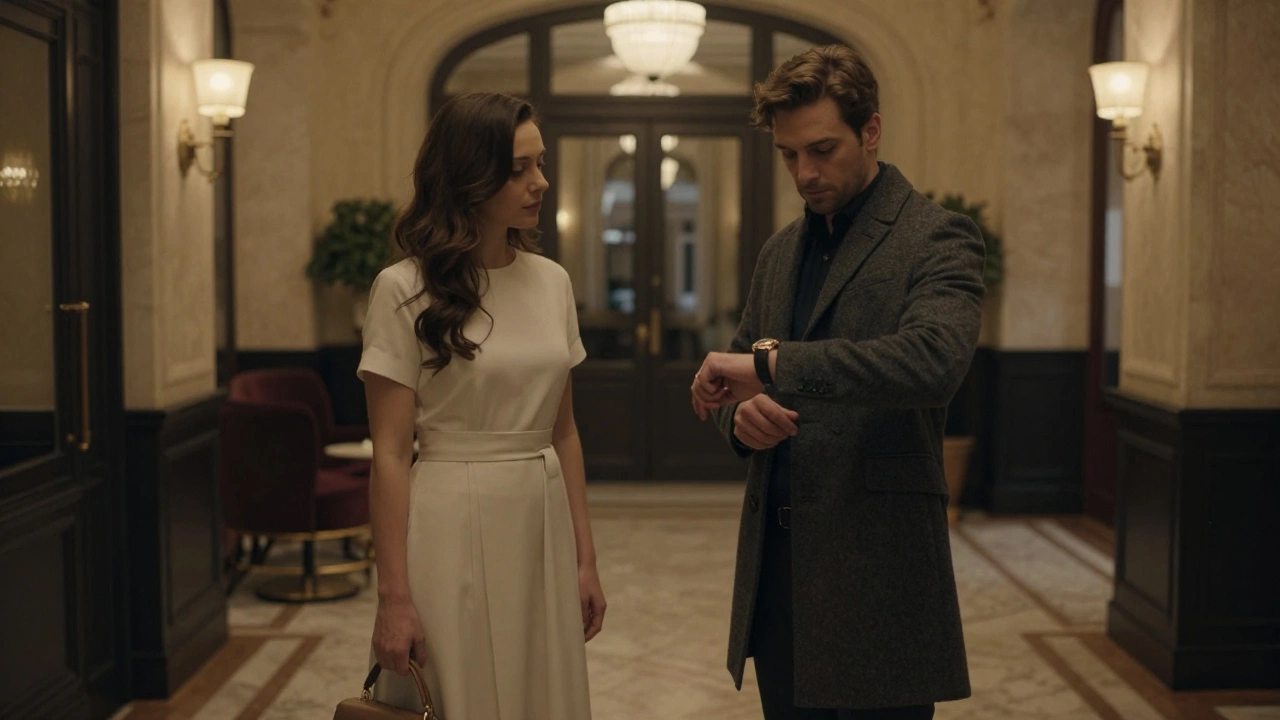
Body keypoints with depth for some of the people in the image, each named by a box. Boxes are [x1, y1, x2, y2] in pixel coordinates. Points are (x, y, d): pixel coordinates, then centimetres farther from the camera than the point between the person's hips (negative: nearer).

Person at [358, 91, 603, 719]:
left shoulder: (552, 281, 6)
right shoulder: (406, 290, -9)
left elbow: (563, 431, 11)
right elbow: (390, 454, -10)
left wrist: (584, 557, 9)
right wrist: (394, 597, -13)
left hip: (543, 529, 5)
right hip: (453, 531, -5)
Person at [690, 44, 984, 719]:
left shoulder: (937, 238, -8)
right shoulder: (779, 251, 14)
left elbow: (934, 359, -27)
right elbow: (736, 374, 20)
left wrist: (770, 362, -27)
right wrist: (738, 412, -4)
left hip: (875, 572, -6)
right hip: (776, 569, 6)